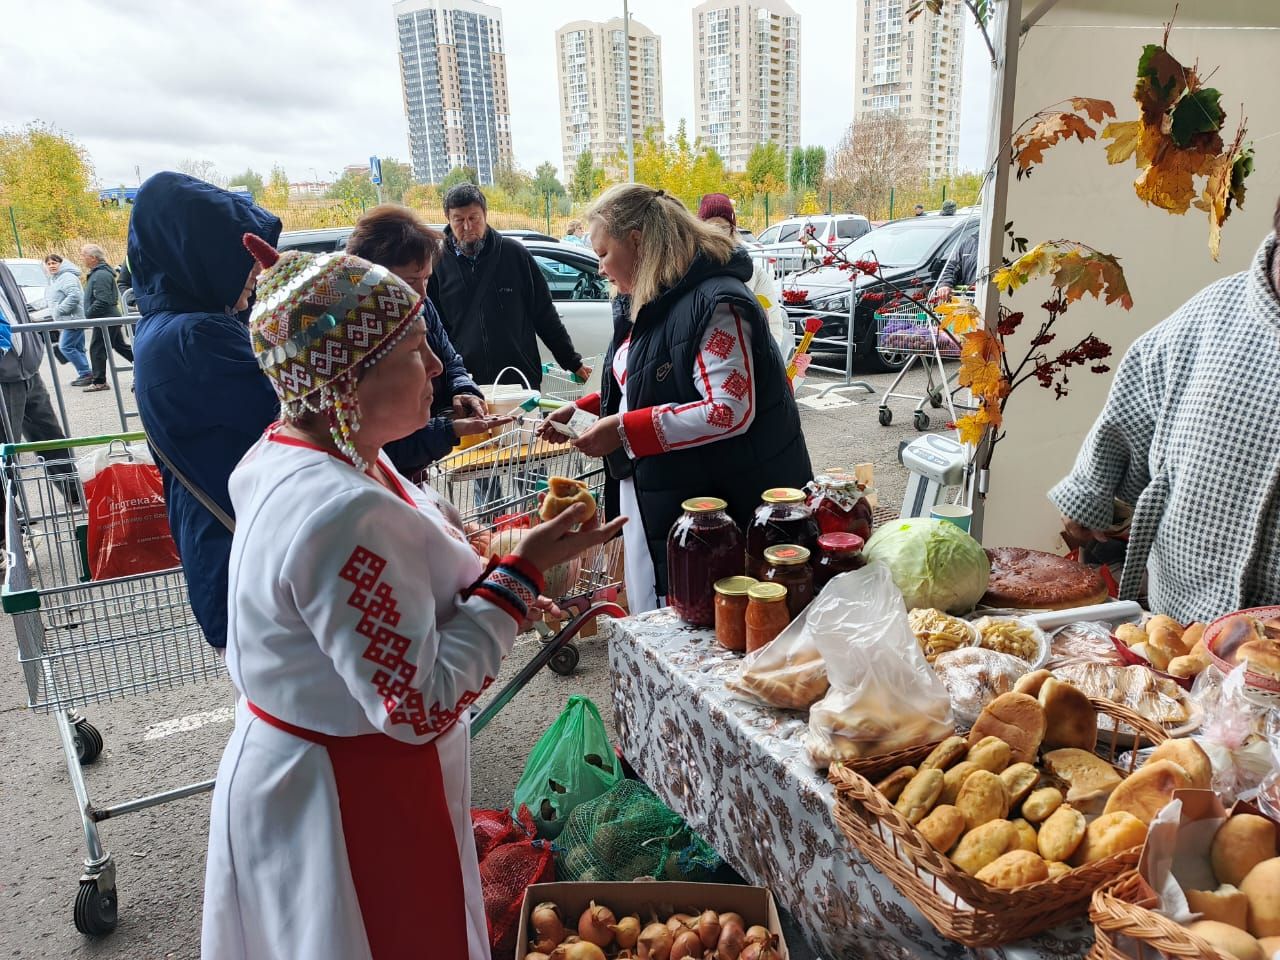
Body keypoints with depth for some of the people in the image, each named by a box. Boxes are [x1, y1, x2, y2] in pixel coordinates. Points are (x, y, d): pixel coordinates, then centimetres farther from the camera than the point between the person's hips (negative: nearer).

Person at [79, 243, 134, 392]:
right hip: (111, 317, 10)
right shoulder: (97, 273, 17)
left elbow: (102, 301, -25)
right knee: (120, 346, 13)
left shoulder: (100, 275, -18)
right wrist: (90, 313, 18)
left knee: (97, 349, -4)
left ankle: (99, 382, 2)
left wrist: (89, 313, -16)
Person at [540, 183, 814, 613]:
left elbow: (730, 411, -26)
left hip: (719, 507, -9)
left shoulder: (714, 304, -18)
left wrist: (624, 430, -23)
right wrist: (583, 408, 10)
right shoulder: (650, 304, 13)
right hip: (653, 507, 9)